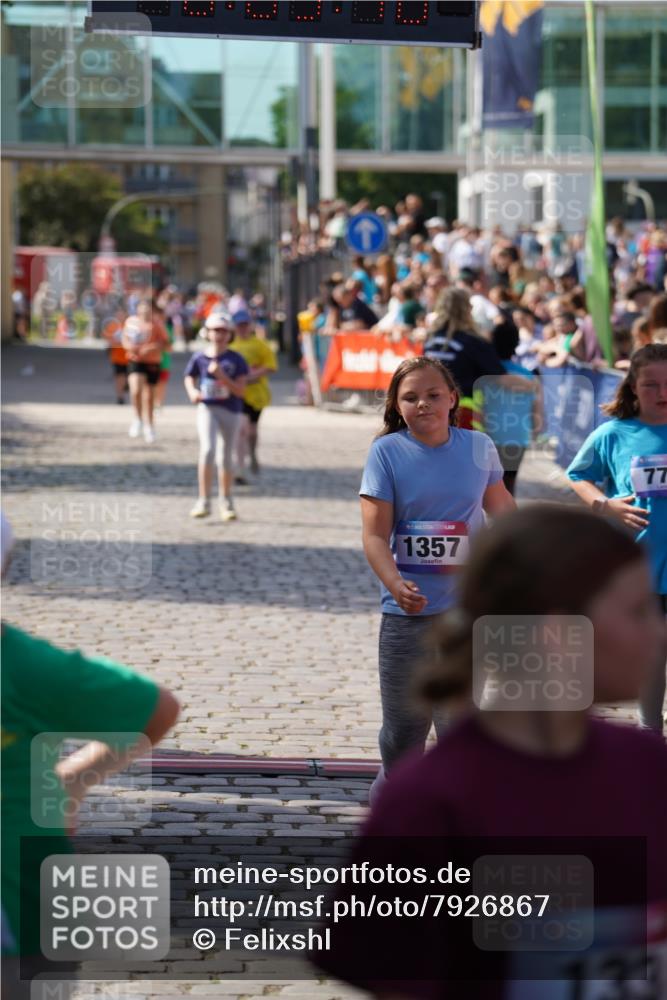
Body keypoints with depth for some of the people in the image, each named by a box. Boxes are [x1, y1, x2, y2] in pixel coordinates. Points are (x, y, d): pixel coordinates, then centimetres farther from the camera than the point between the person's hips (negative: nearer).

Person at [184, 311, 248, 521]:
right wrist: (193, 392, -6)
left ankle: (227, 502, 28)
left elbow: (241, 391, -9)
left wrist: (222, 376, -21)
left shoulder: (236, 360, -4)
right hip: (207, 408, -1)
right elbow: (190, 378, 15)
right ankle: (204, 502, -15)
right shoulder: (199, 358, -1)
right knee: (207, 449, -19)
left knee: (226, 457, 11)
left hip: (231, 411, 1)